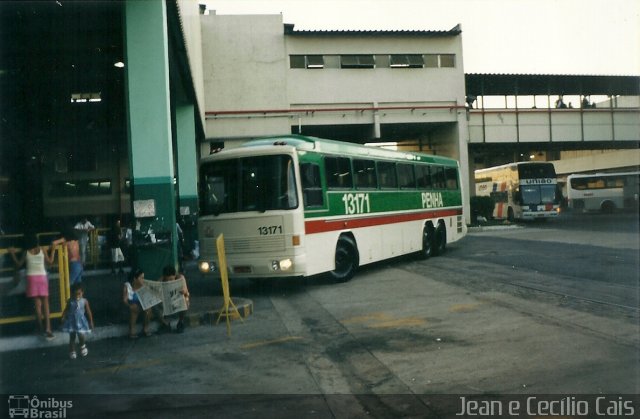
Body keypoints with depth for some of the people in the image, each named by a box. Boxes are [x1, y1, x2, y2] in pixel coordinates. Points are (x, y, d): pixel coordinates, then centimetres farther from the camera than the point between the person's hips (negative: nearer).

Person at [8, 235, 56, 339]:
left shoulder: (26, 252, 2)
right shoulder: (42, 250, 1)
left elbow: (18, 264, 13)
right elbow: (50, 261, 9)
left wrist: (13, 254, 21)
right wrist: (53, 250, 20)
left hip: (32, 278, 1)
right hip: (42, 277, 0)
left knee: (37, 303, 6)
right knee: (45, 303, -1)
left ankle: (41, 327, 9)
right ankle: (47, 328, -11)